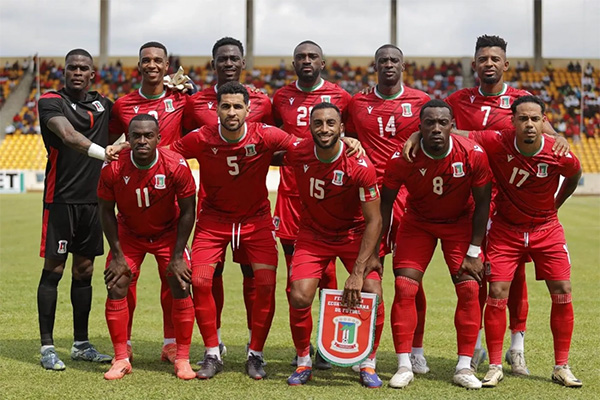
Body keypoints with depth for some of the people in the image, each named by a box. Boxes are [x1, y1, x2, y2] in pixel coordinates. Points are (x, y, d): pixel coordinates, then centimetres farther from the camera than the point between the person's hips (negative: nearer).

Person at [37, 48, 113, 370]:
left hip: (92, 199, 6)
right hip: (61, 199, -5)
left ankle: (81, 344, 20)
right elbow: (69, 136, -23)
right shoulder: (51, 101, -6)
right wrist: (106, 153, -36)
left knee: (84, 270, 11)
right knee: (53, 269, -3)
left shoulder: (103, 105, 13)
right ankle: (47, 347, 4)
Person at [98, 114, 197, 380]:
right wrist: (117, 255, -11)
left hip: (168, 233, -1)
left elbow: (187, 211, -14)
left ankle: (182, 359, 4)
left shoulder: (176, 166, -27)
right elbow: (106, 211, -9)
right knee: (116, 288, -8)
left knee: (181, 288, -9)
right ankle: (121, 359, 5)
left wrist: (177, 256, -14)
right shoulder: (113, 168, -24)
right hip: (128, 234, 1)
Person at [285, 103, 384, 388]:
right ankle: (303, 362, 11)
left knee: (372, 295, -16)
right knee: (299, 297, -14)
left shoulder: (360, 166, -25)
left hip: (354, 234, -1)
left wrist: (358, 272, -25)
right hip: (313, 234, 1)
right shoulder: (297, 154, -18)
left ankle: (368, 364, 7)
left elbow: (374, 220, -20)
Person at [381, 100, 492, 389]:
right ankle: (404, 366, -2)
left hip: (460, 222, 0)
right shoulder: (402, 159, -26)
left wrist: (473, 253, -12)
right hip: (417, 221, 0)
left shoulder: (473, 155, -26)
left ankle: (464, 368, 3)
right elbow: (384, 205, -12)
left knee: (469, 289, -10)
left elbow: (482, 203, -12)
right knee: (404, 288, -12)